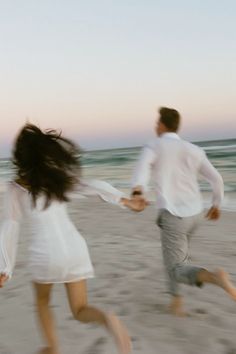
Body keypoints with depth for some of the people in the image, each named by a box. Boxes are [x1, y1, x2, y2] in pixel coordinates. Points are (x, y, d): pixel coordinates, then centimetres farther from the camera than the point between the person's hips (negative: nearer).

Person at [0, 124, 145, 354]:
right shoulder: (57, 176, 5)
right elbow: (96, 187, 0)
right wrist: (126, 201, 3)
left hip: (45, 254, -2)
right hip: (75, 248, 3)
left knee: (42, 299, 31)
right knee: (80, 311, 12)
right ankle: (107, 320, -21)